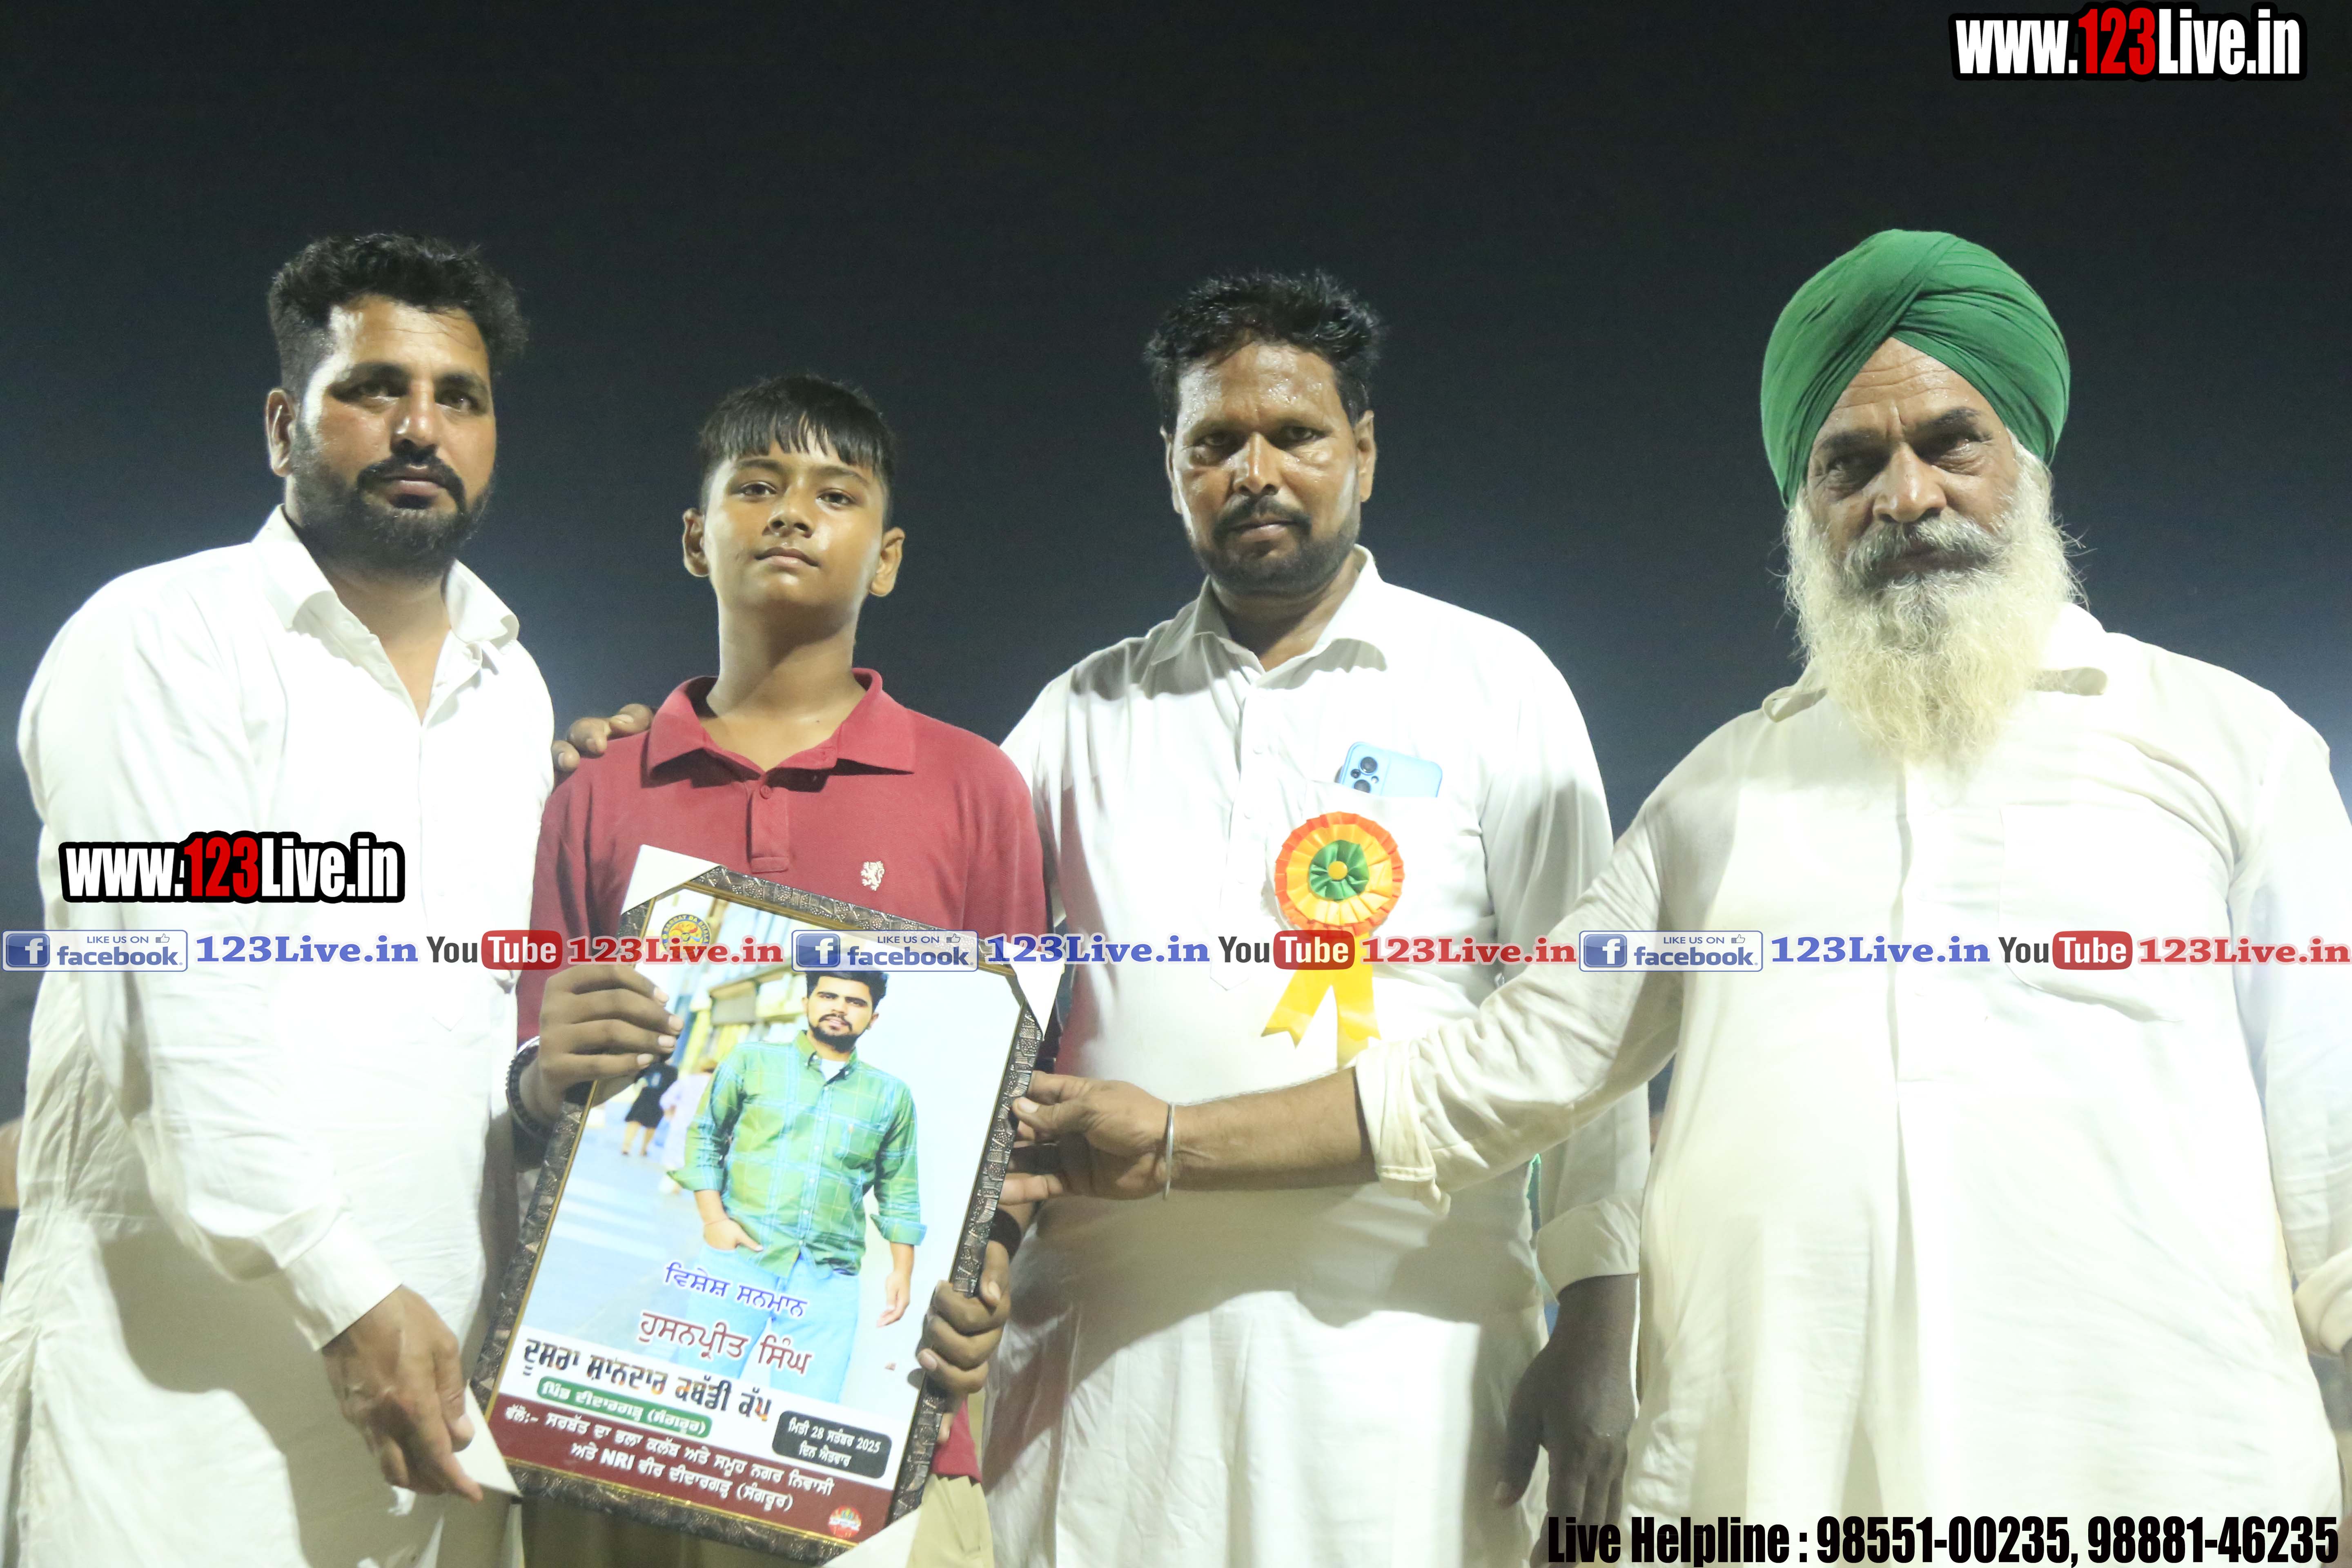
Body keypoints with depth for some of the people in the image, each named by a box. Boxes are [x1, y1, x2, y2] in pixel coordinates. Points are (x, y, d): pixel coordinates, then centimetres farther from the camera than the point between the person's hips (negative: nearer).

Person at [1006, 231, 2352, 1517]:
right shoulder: (1726, 783, 12)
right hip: (1744, 1485, 2)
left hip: (2156, 1486, -2)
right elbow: (1491, 1079, 12)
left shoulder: (2223, 741, 5)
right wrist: (1175, 1145, 8)